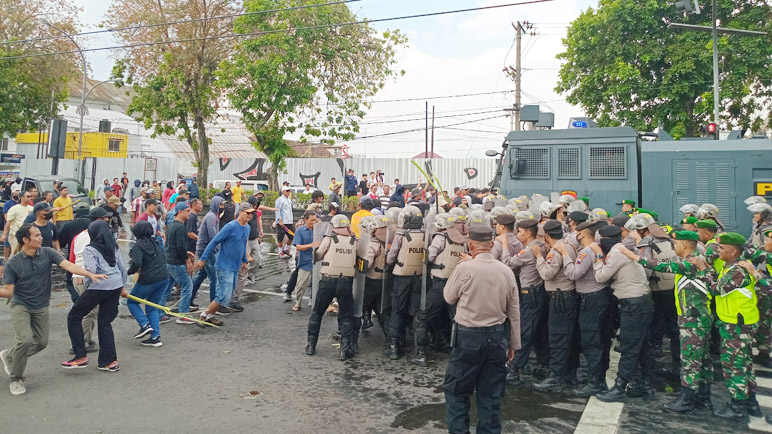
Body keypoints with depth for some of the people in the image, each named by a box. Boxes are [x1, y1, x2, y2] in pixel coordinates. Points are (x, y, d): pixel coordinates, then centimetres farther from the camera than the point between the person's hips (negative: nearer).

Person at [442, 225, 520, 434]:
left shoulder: (464, 268, -15)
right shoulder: (506, 271, -1)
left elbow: (449, 297, 0)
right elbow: (514, 312, 5)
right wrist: (513, 344, 15)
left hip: (469, 336, -4)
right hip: (498, 336, 4)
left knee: (456, 390, 11)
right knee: (491, 394, 14)